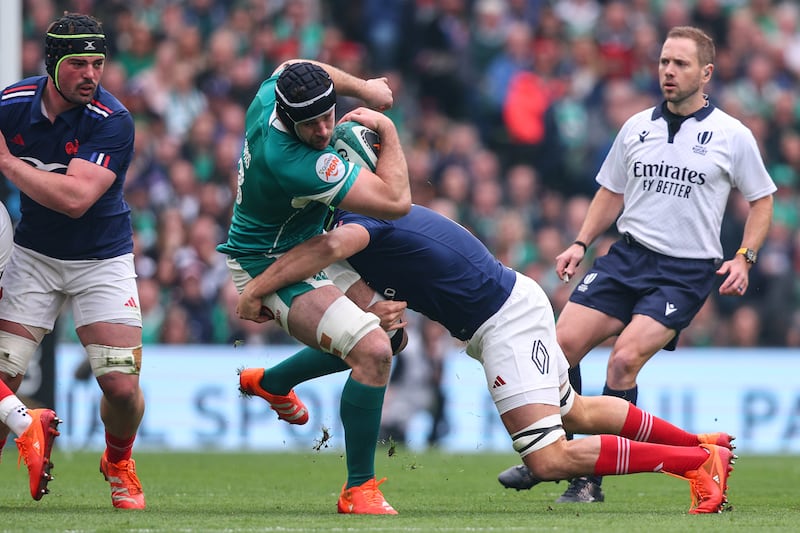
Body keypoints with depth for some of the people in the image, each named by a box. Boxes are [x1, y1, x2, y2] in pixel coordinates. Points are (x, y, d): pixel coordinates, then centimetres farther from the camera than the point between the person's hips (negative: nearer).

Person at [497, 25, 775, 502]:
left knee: (624, 360, -21)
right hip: (628, 253, 4)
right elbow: (612, 192, 21)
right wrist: (581, 243, 9)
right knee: (565, 343, -12)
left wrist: (744, 258, -3)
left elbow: (761, 199, 9)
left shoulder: (733, 136, 0)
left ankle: (592, 477, -11)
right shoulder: (637, 128, 10)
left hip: (686, 272, -4)